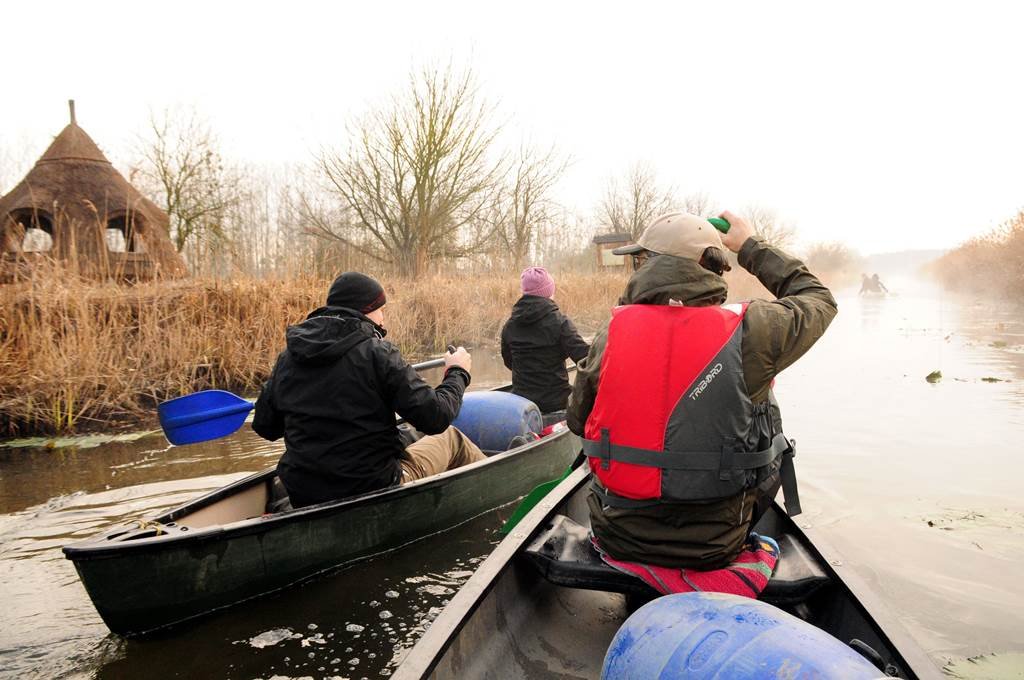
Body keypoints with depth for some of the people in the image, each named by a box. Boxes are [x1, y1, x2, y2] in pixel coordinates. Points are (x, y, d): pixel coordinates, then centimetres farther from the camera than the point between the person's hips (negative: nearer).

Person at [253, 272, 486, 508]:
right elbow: (435, 418, -16)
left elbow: (264, 426, 10)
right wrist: (457, 373, 2)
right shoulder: (376, 352, -15)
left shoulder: (287, 357, 1)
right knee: (451, 438, 17)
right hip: (377, 489, -6)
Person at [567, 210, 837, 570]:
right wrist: (751, 246, 17)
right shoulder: (748, 332, -16)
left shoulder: (611, 335, -12)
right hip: (713, 551, -1)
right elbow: (818, 299, 6)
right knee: (771, 448, 25)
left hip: (618, 540, 2)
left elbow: (577, 422, 4)